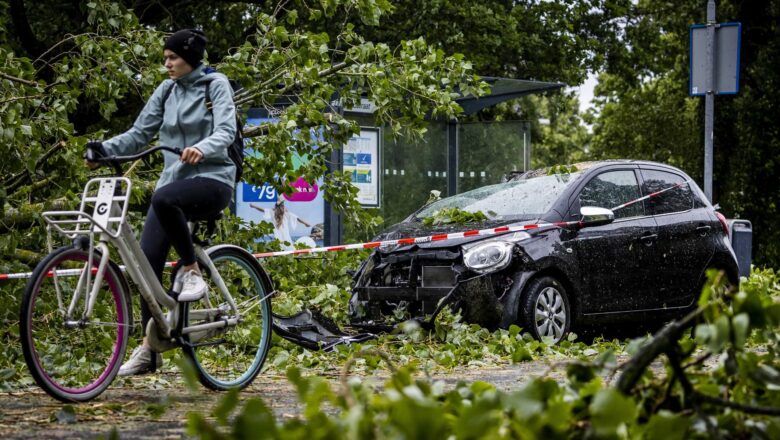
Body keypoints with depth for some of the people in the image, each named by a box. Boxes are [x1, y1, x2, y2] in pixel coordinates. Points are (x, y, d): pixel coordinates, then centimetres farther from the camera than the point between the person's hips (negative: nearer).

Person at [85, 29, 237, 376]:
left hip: (212, 180, -6)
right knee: (147, 259, -8)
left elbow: (226, 130, -16)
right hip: (174, 180, 6)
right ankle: (149, 349, -1)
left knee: (164, 198, -38)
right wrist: (106, 148, -6)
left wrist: (202, 148, -37)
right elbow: (140, 134, 11)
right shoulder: (166, 91, 12)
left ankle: (191, 270, -17)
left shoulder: (216, 85, -2)